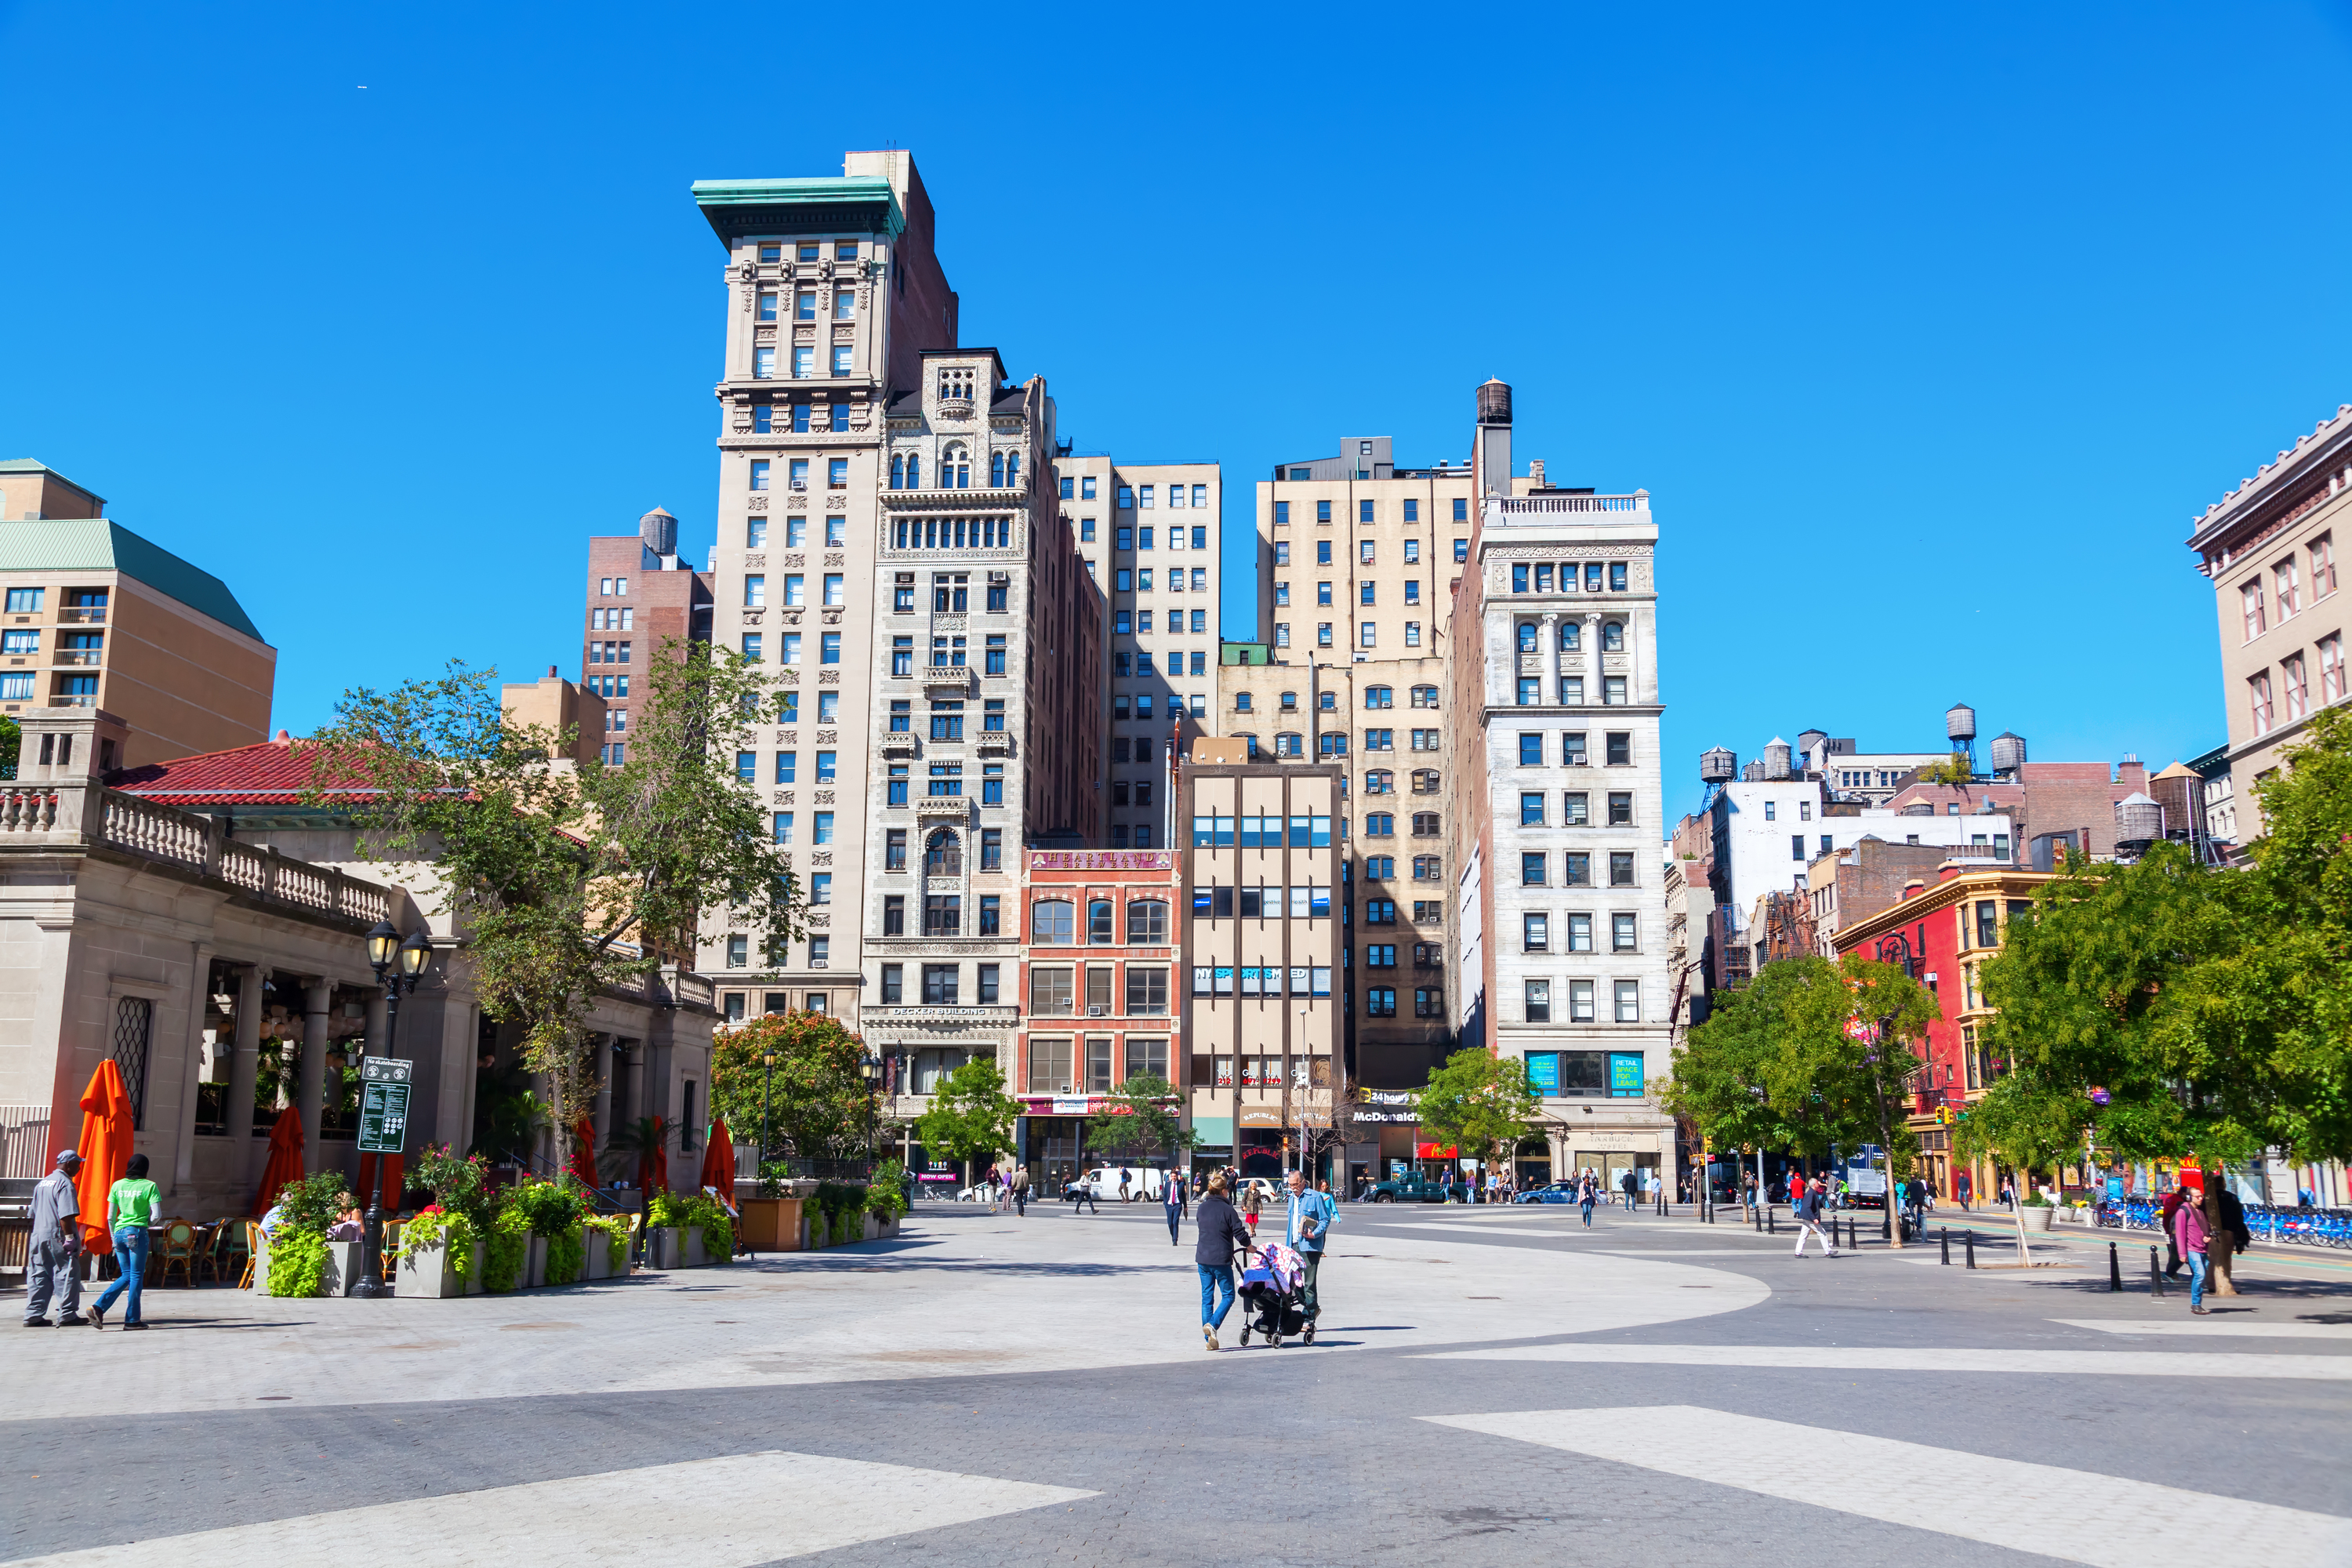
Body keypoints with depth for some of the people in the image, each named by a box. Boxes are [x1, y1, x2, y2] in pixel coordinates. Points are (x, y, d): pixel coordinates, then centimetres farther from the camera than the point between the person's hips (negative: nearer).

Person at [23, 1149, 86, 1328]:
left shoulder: (42, 1183, 18)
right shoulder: (65, 1184, -12)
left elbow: (34, 1212, 23)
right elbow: (65, 1215, -20)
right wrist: (70, 1237, -19)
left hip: (38, 1234, 9)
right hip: (58, 1237, -9)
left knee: (38, 1277, 10)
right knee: (67, 1274, -3)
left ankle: (33, 1316, 9)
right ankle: (67, 1315, -3)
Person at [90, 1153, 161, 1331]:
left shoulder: (117, 1185, 7)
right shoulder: (149, 1186, -5)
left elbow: (110, 1217, 8)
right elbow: (156, 1215, -9)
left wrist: (114, 1239, 18)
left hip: (119, 1232, 5)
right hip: (138, 1233, -5)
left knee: (126, 1276, 16)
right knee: (136, 1276, 4)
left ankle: (99, 1307, -1)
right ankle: (132, 1319, 6)